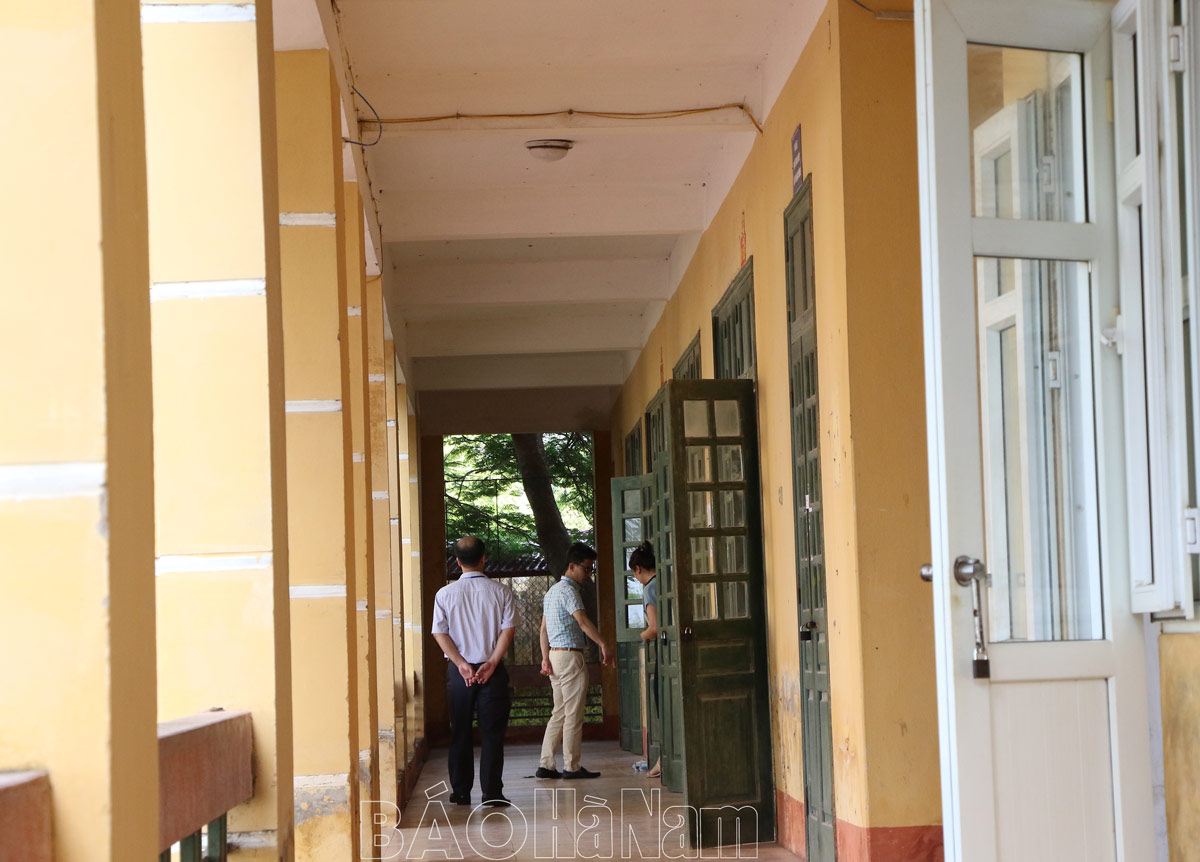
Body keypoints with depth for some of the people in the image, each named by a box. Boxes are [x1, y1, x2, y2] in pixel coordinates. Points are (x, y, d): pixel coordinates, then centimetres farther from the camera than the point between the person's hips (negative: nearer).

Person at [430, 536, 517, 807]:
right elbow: (508, 630, -8)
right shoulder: (500, 592, -2)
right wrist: (492, 663, -10)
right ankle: (492, 793, -1)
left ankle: (460, 793, 12)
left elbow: (440, 633, -5)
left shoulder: (445, 594, 0)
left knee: (459, 732, 10)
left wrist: (461, 664, -8)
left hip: (459, 672, 1)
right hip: (492, 671, -1)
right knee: (492, 733, 3)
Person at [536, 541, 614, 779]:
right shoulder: (568, 590, -12)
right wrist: (603, 645, -33)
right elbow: (582, 621, -26)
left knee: (559, 713, 10)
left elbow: (544, 628, 17)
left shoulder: (552, 591, 19)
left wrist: (546, 658, 12)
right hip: (570, 655, -10)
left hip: (555, 654, 10)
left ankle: (546, 764, 5)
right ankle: (571, 766, -1)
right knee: (574, 714, -4)